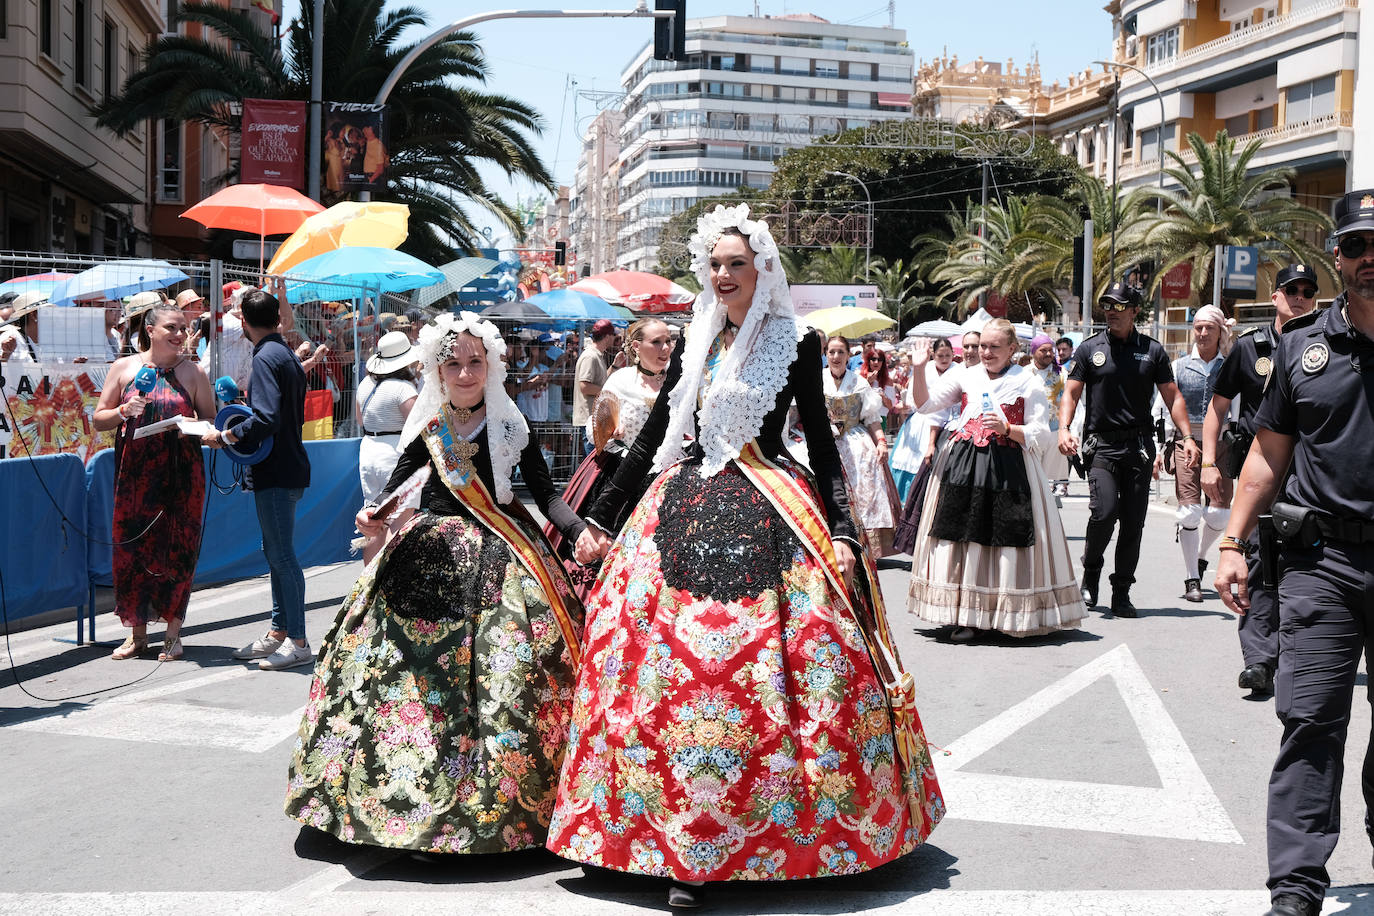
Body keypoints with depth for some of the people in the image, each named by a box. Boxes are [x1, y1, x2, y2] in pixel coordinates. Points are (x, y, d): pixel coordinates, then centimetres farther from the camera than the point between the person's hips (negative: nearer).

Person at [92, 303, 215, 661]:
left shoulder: (192, 372, 4)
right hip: (135, 473, 1)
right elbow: (99, 418, 8)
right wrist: (123, 411, -12)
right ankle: (136, 633, 15)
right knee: (132, 547, 2)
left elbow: (211, 421, 8)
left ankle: (173, 633, 12)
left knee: (178, 550, 1)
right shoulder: (124, 367, 5)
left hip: (181, 474, -1)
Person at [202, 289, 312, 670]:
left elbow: (267, 420, -26)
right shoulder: (287, 356, 15)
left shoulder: (266, 359, -15)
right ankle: (278, 632, 22)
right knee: (276, 553, 15)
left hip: (275, 473, -10)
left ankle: (298, 642, -3)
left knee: (283, 555, -7)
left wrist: (223, 437, -17)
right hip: (286, 467, 10)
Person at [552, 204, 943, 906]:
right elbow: (653, 434, 16)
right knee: (667, 668, -3)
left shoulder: (796, 343, 1)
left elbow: (821, 441, -1)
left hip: (767, 514, -4)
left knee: (759, 676, -10)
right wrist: (600, 518, 15)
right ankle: (681, 846, 5)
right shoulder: (695, 342, 14)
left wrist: (840, 531, -11)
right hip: (688, 507, 4)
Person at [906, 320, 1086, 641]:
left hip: (1008, 469, -3)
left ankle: (1008, 616, 4)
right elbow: (925, 403, 12)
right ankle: (967, 616, 3)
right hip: (963, 467, 3)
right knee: (963, 538, -2)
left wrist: (1007, 429, -17)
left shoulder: (1029, 382, 3)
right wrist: (919, 370, -3)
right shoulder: (966, 377, 13)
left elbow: (1040, 436, -1)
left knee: (1004, 540, -5)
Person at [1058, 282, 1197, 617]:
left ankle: (1121, 593, 11)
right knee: (1104, 511, -17)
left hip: (1139, 446, 2)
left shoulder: (1152, 350, 9)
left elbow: (1172, 396, 11)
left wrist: (1187, 437, 0)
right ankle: (1090, 572, 9)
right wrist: (1064, 429, -11)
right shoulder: (1090, 348, 7)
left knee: (1133, 521, 1)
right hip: (1101, 444, -2)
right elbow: (1071, 392, 6)